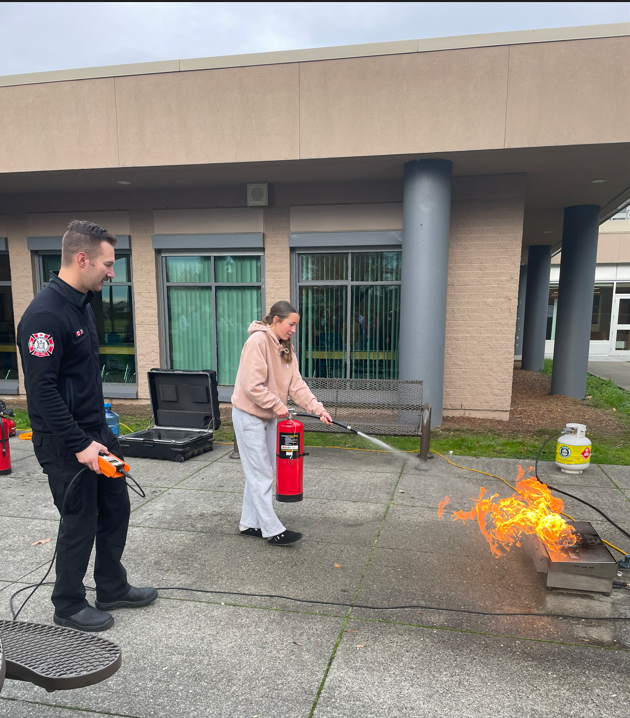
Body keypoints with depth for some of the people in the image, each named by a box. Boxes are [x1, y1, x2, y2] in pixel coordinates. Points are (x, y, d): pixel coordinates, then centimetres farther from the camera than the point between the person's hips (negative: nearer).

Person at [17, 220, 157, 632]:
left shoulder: (82, 304, 8)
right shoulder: (45, 314, -22)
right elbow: (41, 390, -25)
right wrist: (79, 445, -24)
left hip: (96, 432, 9)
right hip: (65, 444, -9)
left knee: (116, 508, 17)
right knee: (80, 522, 5)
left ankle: (113, 589, 35)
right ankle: (69, 606, 29)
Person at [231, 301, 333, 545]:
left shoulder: (286, 348, 9)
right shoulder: (257, 341, -19)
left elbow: (297, 384, 4)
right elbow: (252, 385, -25)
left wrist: (318, 408, -5)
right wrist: (277, 405, -19)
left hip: (269, 416, 9)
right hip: (249, 415, -9)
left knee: (261, 472, 15)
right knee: (260, 474, -3)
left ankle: (249, 524, 27)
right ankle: (272, 530, 4)